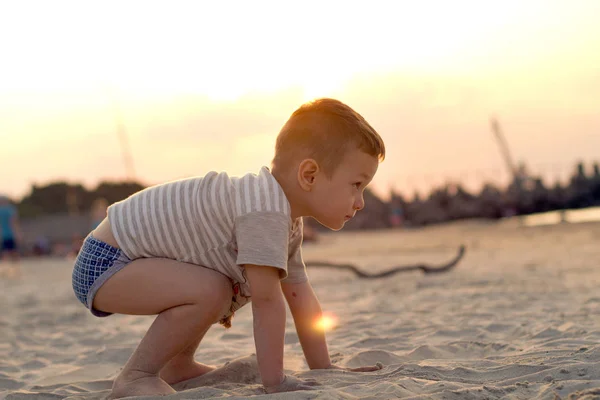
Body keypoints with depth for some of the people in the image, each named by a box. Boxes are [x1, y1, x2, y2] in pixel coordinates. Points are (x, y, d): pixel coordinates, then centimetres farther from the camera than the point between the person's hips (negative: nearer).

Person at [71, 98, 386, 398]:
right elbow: (267, 300, -29)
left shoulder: (287, 219, 5)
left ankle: (176, 368, 25)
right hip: (103, 264, -10)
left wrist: (323, 368, 8)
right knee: (211, 291, -29)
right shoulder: (265, 213, -29)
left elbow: (299, 296, 8)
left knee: (241, 286, 21)